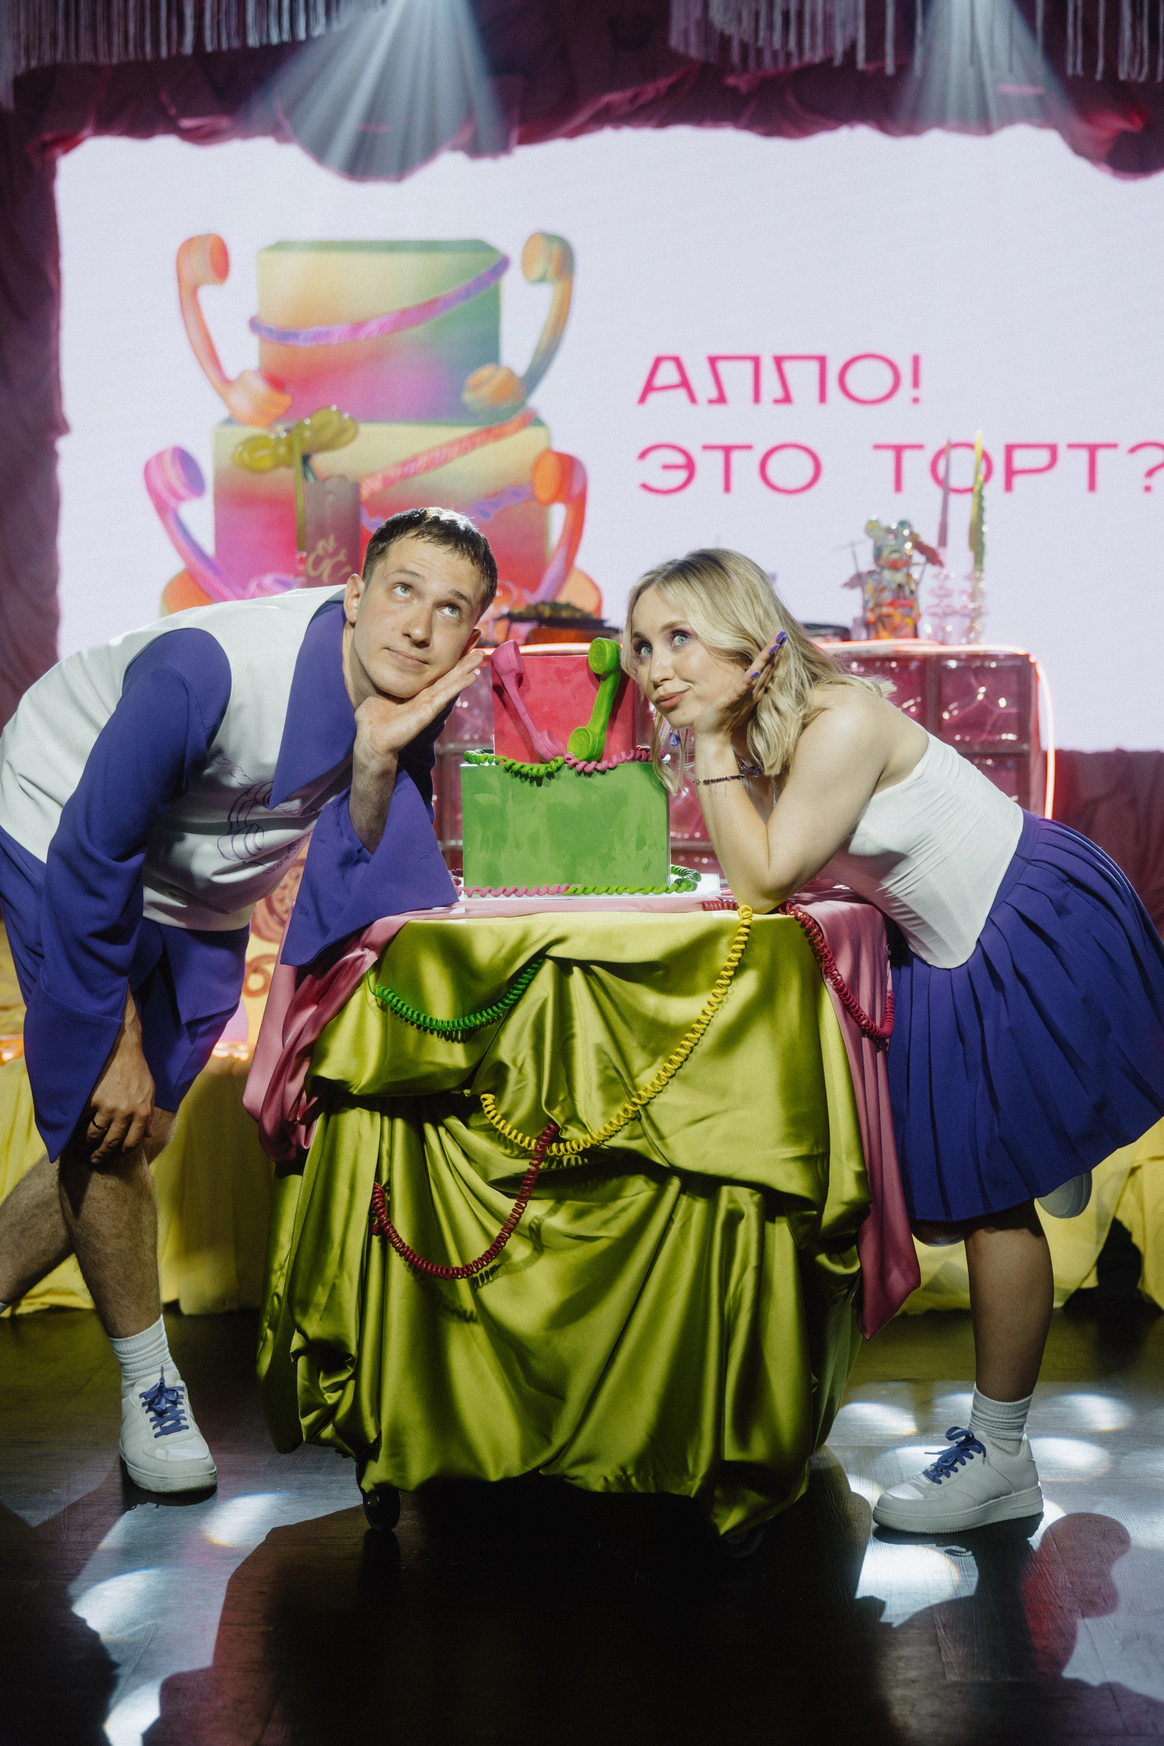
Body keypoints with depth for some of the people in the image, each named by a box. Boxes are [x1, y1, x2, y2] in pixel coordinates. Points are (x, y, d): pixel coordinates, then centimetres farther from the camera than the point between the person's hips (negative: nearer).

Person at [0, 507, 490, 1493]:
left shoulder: (413, 711, -18)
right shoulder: (211, 669, -36)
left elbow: (369, 903, -23)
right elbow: (92, 854, -27)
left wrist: (379, 764, -39)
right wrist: (116, 1039, -20)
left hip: (202, 900, 6)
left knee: (136, 1131, 10)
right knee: (101, 1121, -9)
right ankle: (149, 1384, 10)